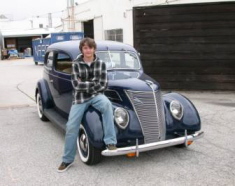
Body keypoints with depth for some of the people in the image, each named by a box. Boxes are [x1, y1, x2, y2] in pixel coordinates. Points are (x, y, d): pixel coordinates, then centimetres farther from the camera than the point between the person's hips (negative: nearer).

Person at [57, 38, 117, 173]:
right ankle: (67, 160, 16)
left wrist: (85, 85, -11)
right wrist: (94, 82, -12)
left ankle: (110, 142, -30)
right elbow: (76, 84, -13)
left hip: (96, 96, -1)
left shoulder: (101, 64, -1)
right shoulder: (76, 64, -3)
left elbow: (103, 85, -8)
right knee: (71, 127, -3)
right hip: (80, 98, 1)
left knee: (107, 104, -36)